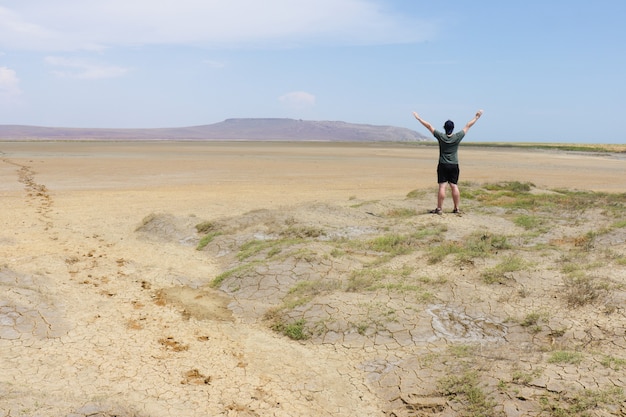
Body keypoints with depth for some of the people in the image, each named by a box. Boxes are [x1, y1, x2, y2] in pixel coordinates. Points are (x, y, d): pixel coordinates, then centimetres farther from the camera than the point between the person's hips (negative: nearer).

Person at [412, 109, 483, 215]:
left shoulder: (441, 136, -8)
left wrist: (418, 118, 4)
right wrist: (477, 117, 18)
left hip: (443, 166, -2)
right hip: (454, 166, 2)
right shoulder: (457, 137, -5)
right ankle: (457, 208, 9)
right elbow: (468, 126, 7)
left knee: (442, 186, -3)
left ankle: (439, 209, -1)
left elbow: (429, 126, -2)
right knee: (454, 186, 5)